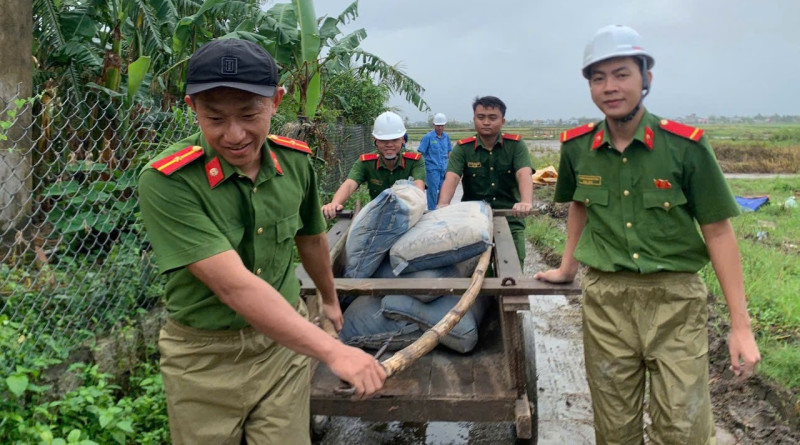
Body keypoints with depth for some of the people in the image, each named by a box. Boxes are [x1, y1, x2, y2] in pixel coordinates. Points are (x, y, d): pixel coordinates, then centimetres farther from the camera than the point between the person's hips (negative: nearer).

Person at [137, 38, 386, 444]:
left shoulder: (296, 161, -7)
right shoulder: (165, 182, -23)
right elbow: (233, 285, -31)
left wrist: (329, 299, 26)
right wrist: (333, 351, -34)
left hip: (285, 339, 3)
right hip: (203, 358, -2)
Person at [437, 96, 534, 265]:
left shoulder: (516, 145, 0)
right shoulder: (462, 148, 1)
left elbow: (524, 174, -17)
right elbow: (451, 177, -15)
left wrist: (526, 203, -37)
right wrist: (443, 205, -35)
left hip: (510, 220, 0)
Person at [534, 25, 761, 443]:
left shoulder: (685, 145, -10)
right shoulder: (576, 146, -1)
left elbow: (718, 230, -6)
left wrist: (741, 325, -7)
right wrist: (567, 267, 20)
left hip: (675, 298, -2)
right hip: (605, 299, 3)